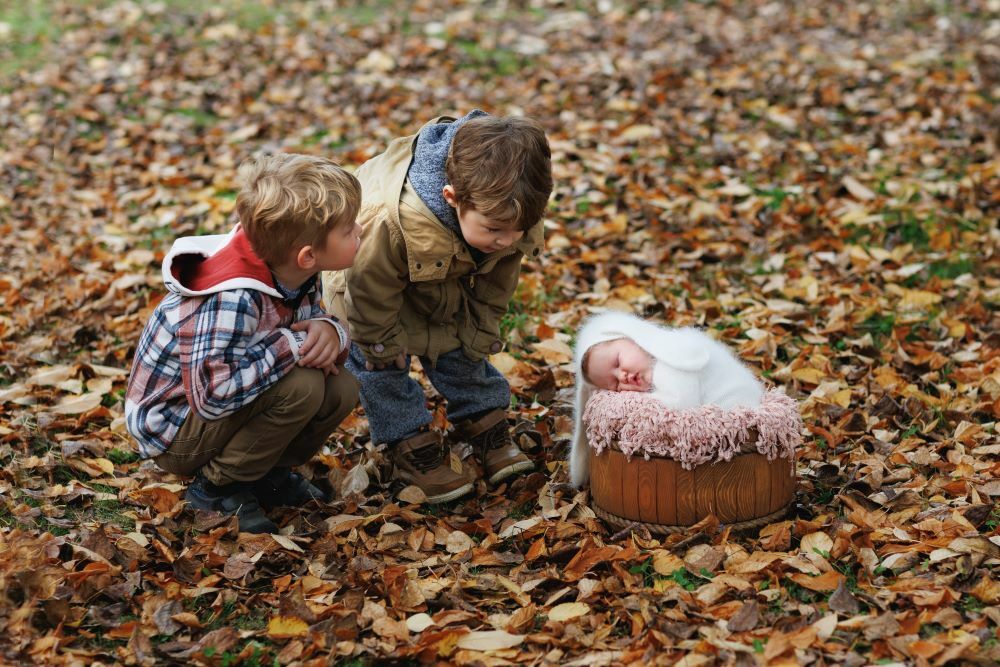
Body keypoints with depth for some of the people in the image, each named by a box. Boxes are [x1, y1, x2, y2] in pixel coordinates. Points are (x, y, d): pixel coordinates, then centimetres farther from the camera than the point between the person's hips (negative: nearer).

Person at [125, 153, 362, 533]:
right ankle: (217, 486, -11)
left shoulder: (297, 273, -8)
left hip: (232, 411, 8)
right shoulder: (232, 299, -34)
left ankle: (268, 473, 8)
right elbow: (213, 393, -40)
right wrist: (291, 346, -32)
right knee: (301, 385, -29)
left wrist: (330, 331, -21)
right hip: (173, 432, -8)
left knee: (341, 389, -11)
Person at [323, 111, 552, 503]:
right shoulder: (392, 224, -50)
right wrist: (383, 349, -16)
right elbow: (372, 291, -30)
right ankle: (411, 443, 5)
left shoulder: (509, 213, -33)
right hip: (372, 268, -4)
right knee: (373, 354, -7)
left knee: (464, 344, 4)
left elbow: (496, 285, -11)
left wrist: (479, 332, -2)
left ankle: (485, 426, 20)